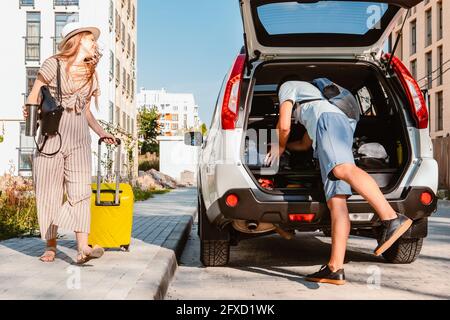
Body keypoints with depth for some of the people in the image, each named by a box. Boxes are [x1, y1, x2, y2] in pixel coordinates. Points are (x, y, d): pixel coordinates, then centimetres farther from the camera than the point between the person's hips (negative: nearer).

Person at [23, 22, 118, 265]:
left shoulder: (91, 74, 17)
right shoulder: (53, 65, 1)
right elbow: (33, 99, 3)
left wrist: (102, 134, 13)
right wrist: (30, 114, -12)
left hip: (79, 138, 3)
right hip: (51, 135, -3)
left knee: (80, 191, -9)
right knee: (49, 192, 0)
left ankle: (83, 248, -16)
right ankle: (50, 246, 11)